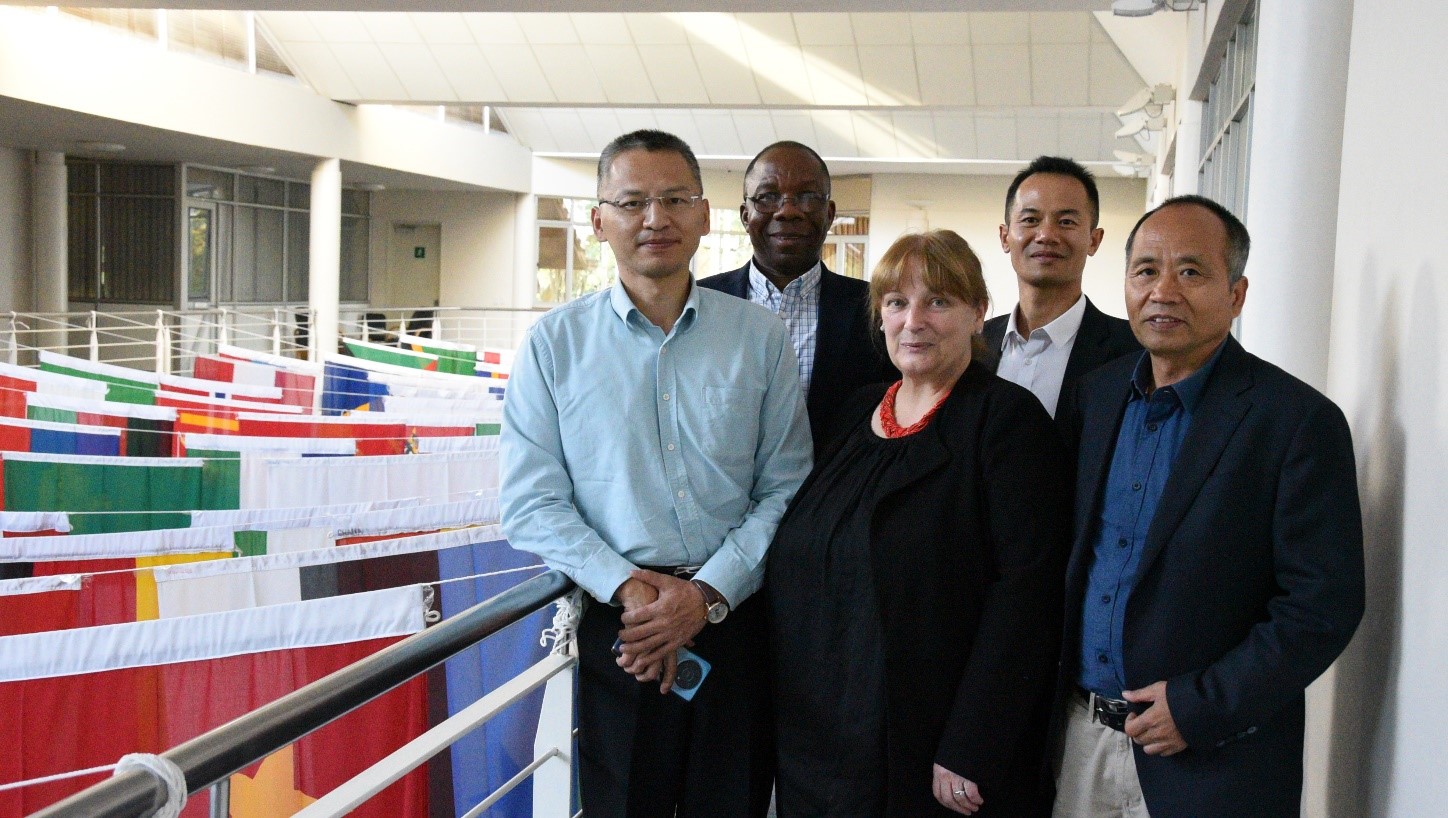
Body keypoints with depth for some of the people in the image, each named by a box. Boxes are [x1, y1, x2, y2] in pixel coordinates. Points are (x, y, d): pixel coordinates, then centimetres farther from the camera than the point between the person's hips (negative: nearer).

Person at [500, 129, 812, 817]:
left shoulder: (761, 336, 3)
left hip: (735, 622, 1)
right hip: (615, 630, -1)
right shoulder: (554, 343, 1)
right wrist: (628, 587, -16)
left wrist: (708, 593, -12)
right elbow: (530, 504, -3)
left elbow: (786, 487, 1)